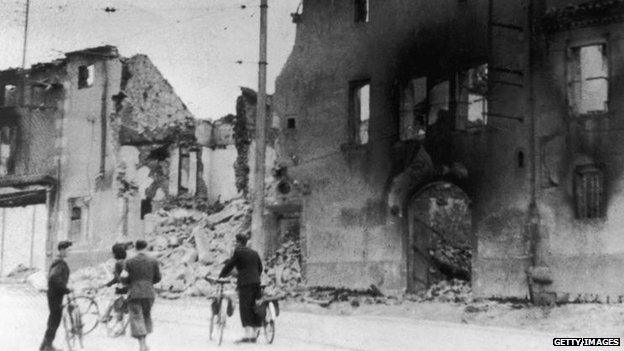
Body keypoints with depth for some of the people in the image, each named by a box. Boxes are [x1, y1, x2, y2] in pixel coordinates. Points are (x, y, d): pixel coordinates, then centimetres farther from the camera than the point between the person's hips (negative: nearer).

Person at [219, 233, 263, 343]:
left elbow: (229, 265, -1)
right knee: (254, 308, 8)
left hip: (245, 283, -6)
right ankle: (253, 335, 11)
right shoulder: (255, 253, 18)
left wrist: (220, 277, 9)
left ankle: (247, 336, -14)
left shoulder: (238, 252, -2)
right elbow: (260, 268, 22)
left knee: (245, 309, -7)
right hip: (256, 283, 6)